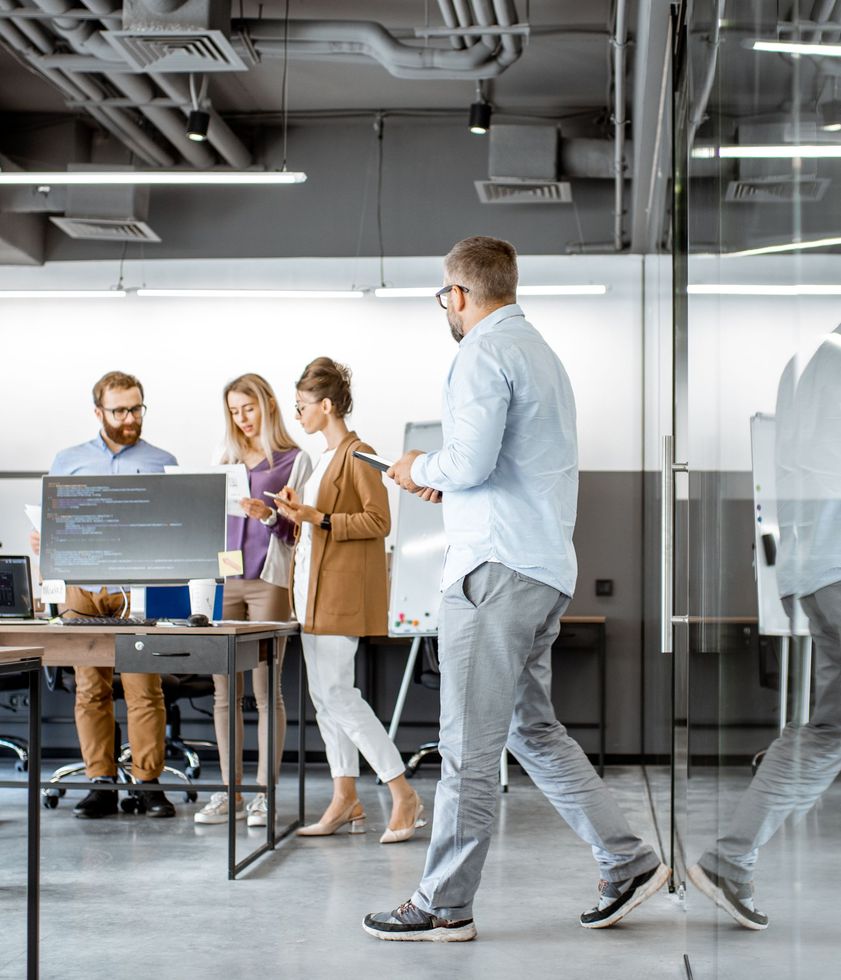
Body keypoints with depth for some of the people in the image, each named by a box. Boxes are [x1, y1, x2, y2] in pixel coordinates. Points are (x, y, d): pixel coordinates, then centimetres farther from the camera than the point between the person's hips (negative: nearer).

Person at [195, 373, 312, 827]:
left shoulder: (294, 460, 4)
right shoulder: (227, 459, 19)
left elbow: (297, 528, -2)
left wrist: (269, 516, -20)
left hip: (268, 580, -4)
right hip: (225, 579, 5)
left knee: (266, 688, -5)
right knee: (224, 688, 3)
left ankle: (266, 792, 0)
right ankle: (230, 792, 10)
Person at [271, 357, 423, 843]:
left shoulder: (358, 455, -10)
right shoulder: (326, 458, 18)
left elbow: (379, 521, -17)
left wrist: (318, 518, -21)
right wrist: (298, 511, 11)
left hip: (344, 589, -10)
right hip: (315, 586, 10)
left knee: (336, 694, -13)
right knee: (324, 695, 7)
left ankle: (405, 796, -8)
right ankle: (346, 801, 11)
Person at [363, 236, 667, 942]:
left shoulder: (485, 352, -11)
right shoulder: (540, 350, 20)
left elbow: (471, 460, -20)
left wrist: (421, 469, -1)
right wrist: (448, 480, 20)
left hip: (498, 567, -10)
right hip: (548, 567, 10)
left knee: (470, 745, -4)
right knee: (534, 729, 17)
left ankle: (445, 907, 3)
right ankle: (629, 862, 16)